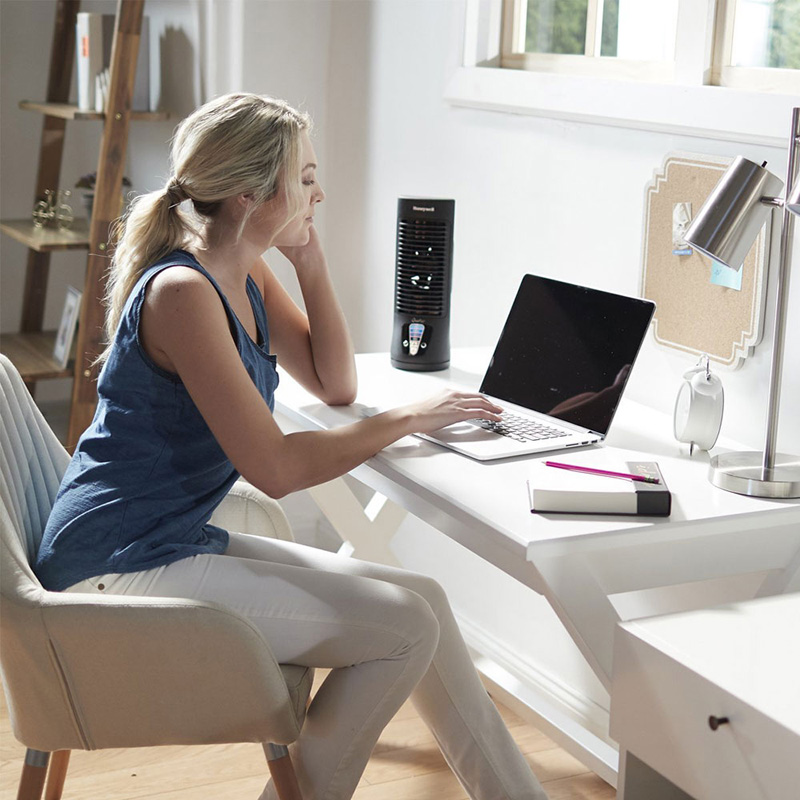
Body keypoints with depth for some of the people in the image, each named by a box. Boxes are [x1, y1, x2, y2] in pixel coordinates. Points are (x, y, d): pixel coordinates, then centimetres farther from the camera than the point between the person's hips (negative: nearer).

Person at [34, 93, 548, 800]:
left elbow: (335, 384, 15)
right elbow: (277, 469, -23)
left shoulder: (246, 276, 7)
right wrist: (408, 419, -12)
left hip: (178, 540, 9)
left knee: (420, 597, 2)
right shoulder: (181, 291, -21)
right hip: (122, 570, -9)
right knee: (406, 626, -13)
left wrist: (312, 261, 3)